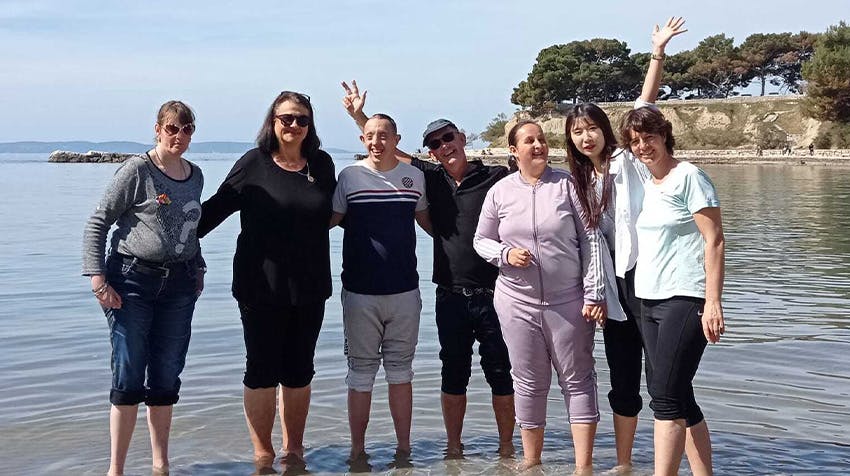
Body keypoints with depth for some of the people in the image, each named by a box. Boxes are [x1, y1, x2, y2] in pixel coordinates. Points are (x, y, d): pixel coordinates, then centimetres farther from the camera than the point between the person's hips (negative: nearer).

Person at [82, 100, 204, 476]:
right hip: (133, 280, -5)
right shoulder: (137, 170, -7)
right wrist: (97, 277, -14)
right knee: (128, 377, -4)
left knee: (166, 378, 10)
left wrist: (198, 268, 16)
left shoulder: (195, 175, 11)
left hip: (179, 284, 5)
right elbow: (97, 223, -7)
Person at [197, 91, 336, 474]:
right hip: (262, 287, -3)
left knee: (299, 371, 11)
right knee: (262, 370, 2)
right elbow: (217, 206, -1)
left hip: (309, 287, 3)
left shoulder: (322, 164, 6)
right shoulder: (254, 163, -4)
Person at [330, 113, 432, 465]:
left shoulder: (414, 177, 7)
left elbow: (425, 220, 21)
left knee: (400, 370, 10)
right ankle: (357, 450, 17)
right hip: (360, 291, -2)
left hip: (404, 291, 2)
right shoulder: (349, 176, 0)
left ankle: (404, 449, 20)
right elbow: (327, 220, 6)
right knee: (361, 372, 6)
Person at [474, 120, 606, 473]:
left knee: (577, 379, 3)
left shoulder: (568, 184, -3)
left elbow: (591, 240, -5)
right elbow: (481, 241, 12)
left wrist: (594, 294, -9)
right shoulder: (500, 192, 3)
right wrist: (505, 254, -10)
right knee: (529, 383, 10)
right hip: (517, 302, 2)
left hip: (568, 301, -1)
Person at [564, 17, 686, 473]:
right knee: (623, 381, 13)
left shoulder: (628, 161, -2)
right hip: (613, 288, 6)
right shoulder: (581, 183, 12)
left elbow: (644, 107, -12)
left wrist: (657, 53, -20)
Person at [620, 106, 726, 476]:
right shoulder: (644, 183, 15)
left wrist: (713, 302, -19)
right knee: (678, 398, 10)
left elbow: (714, 240, -11)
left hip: (684, 300, -8)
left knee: (666, 396, -12)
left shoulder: (688, 177, -7)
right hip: (650, 302, 8)